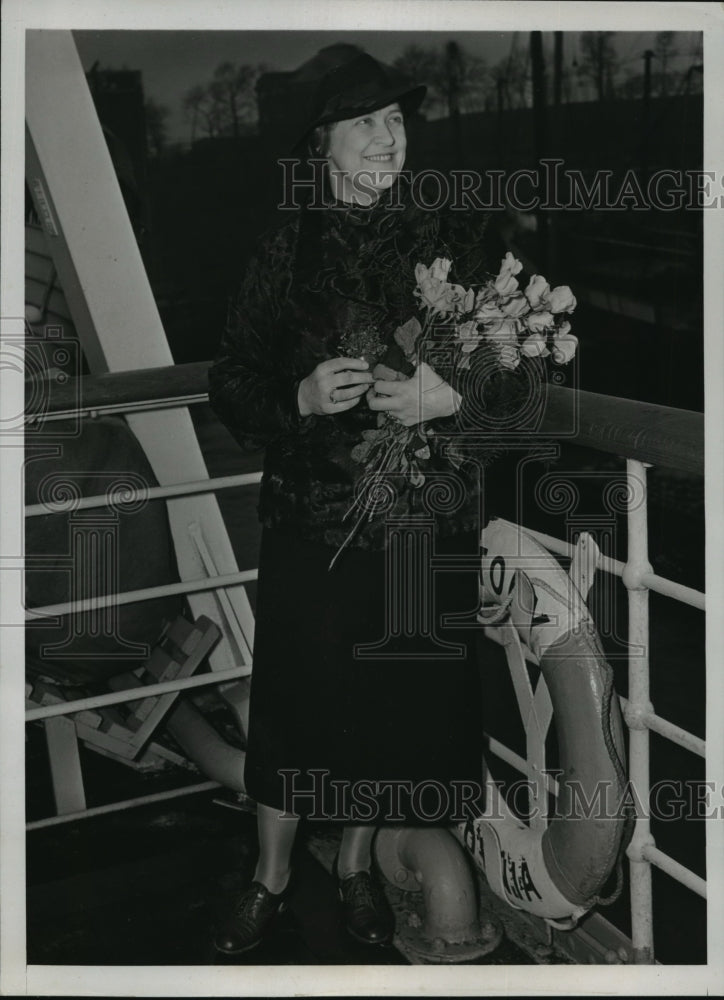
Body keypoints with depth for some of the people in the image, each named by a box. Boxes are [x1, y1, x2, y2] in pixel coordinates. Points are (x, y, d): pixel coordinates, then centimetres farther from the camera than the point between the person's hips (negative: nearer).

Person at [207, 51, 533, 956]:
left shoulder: (453, 237, 3)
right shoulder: (290, 245, 2)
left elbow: (513, 370, 4)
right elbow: (230, 382, 2)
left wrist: (450, 396, -16)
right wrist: (301, 397, -17)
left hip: (425, 519, 1)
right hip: (311, 516, 0)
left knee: (400, 695, 9)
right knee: (294, 694, 5)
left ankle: (356, 861, 33)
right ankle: (271, 879, 27)